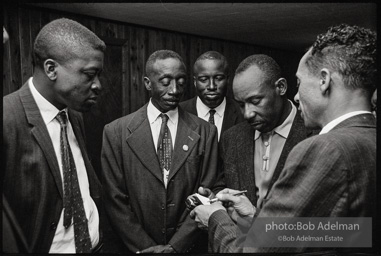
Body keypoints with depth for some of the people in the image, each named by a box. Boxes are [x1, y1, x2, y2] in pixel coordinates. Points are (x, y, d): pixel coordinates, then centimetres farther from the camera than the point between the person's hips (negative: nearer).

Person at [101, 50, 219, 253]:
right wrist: (145, 246, -12)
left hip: (187, 247, 1)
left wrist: (175, 246, -12)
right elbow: (115, 200, -7)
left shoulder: (205, 132, -5)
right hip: (136, 247, -1)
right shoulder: (116, 132, -8)